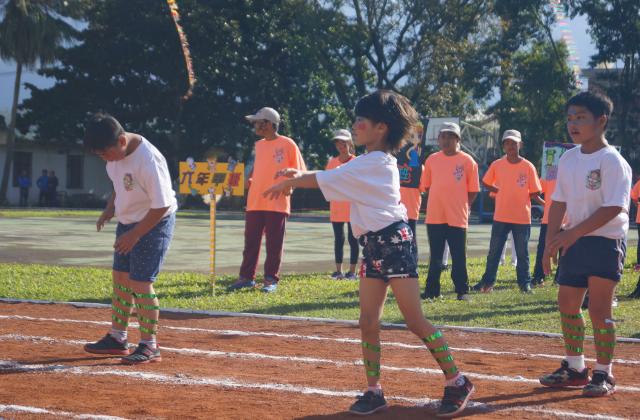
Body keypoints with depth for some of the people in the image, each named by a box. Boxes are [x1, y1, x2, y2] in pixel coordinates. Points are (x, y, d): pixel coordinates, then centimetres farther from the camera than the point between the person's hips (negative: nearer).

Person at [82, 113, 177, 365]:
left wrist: (134, 235, -22)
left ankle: (149, 346, 0)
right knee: (121, 278, 12)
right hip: (128, 221, 8)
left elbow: (161, 206, -26)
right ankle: (117, 339, 23)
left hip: (154, 223, -8)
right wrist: (110, 209, 2)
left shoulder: (148, 160, -31)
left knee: (140, 283, -9)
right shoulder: (115, 151, -7)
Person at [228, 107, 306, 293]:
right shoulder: (258, 145, 14)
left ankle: (271, 280, 7)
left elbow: (299, 173, -2)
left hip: (277, 203, -6)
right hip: (254, 202, 6)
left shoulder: (287, 144, -5)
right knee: (251, 242, 7)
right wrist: (248, 180, 7)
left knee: (274, 244, 0)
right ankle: (246, 277, 14)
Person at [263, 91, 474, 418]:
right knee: (368, 323, 5)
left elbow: (324, 179, -10)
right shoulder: (374, 163, 17)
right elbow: (334, 179, 23)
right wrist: (301, 176, 11)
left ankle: (456, 382, 1)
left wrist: (288, 182, 4)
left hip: (393, 241, -10)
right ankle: (374, 392, 11)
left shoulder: (373, 162, -12)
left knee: (415, 322, -8)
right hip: (373, 247, 10)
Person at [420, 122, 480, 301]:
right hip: (434, 217, 3)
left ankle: (462, 291, 10)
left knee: (459, 257, 2)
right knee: (435, 257, 10)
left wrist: (462, 206, -3)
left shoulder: (467, 161, -2)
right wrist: (438, 203, 7)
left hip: (457, 217, -3)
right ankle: (432, 290, 15)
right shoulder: (432, 160, 6)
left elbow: (473, 190, 2)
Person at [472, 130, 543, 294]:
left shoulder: (528, 167, -4)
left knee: (522, 254, 7)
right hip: (501, 217, 1)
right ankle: (487, 282, 14)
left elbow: (533, 193, 0)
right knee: (494, 252, 6)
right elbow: (486, 183, 12)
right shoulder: (497, 165, 0)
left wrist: (545, 203, -10)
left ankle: (525, 283, 15)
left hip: (522, 218, -1)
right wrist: (501, 192, 4)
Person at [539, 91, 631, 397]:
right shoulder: (568, 159, 8)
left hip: (606, 241, -7)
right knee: (567, 303, 9)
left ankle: (604, 374, 5)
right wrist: (551, 242, 2)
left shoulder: (612, 161, -14)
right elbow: (559, 202, 11)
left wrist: (574, 232, -22)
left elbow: (613, 208, -21)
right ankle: (575, 368, 22)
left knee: (599, 308, -6)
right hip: (574, 243, 7)